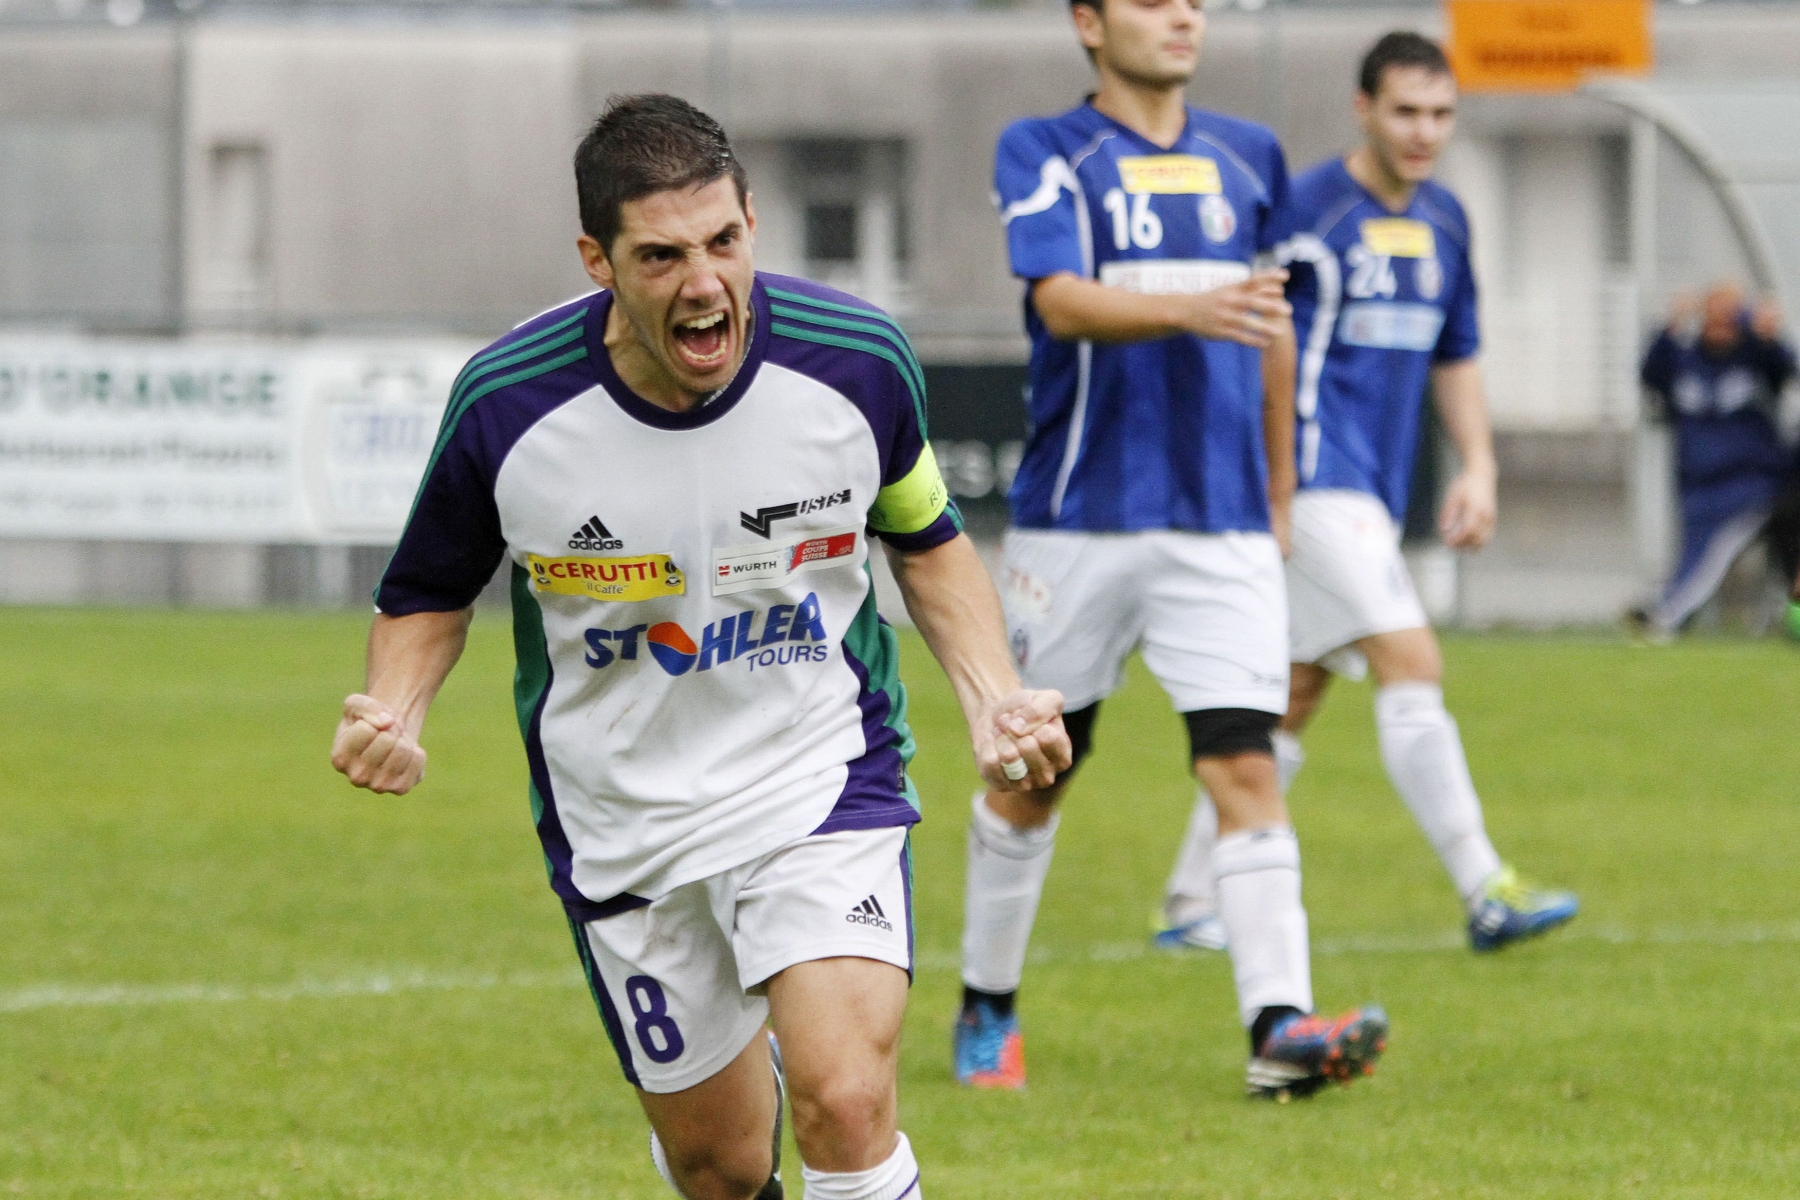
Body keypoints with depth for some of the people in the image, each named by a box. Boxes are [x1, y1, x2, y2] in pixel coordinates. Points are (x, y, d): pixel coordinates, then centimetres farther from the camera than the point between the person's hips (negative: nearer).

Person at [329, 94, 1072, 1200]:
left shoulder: (858, 361, -15)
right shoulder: (507, 403, -17)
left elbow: (926, 539, 7)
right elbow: (429, 594, 2)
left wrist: (994, 695, -8)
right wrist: (395, 713, -18)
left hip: (823, 780, -1)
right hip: (621, 822, 1)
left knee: (846, 1107, -24)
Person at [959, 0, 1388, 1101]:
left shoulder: (1248, 159, 12)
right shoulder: (1044, 155, -2)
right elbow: (1062, 303, -19)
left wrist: (1280, 490, 22)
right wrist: (1191, 310, -36)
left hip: (1225, 525, 2)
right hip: (1077, 516, -2)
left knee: (1247, 770, -12)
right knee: (1031, 774, 10)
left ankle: (1280, 1025, -20)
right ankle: (988, 1010, 27)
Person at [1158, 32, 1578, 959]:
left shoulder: (1443, 224, 13)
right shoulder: (1306, 212, -12)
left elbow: (1455, 357, 24)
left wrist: (1477, 466, 11)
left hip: (1374, 495, 9)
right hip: (1312, 485, -8)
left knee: (1291, 701, 12)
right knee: (1412, 666, -17)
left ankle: (1192, 901, 20)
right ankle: (1485, 892, -20)